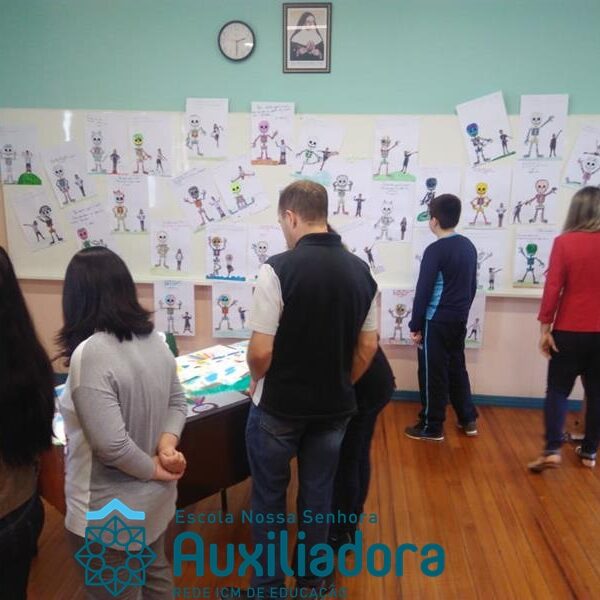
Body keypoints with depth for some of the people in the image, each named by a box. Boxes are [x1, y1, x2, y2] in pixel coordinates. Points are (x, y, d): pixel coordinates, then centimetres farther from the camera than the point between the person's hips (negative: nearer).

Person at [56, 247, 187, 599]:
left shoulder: (90, 354, -27)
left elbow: (111, 445, -29)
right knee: (156, 571, 29)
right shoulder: (154, 339, -3)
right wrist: (168, 443, -11)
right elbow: (178, 403, 5)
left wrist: (153, 467, -14)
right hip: (154, 497, 7)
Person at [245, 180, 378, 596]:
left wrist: (257, 383, 1)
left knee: (269, 498, 16)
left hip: (279, 406, -4)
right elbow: (368, 347, 2)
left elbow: (261, 351, -19)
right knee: (318, 496, 20)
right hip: (334, 408, 5)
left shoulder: (278, 268, -20)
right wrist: (339, 386, 15)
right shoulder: (361, 271, -3)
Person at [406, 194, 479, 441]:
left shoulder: (435, 250, -16)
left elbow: (423, 290, -15)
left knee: (433, 374, 3)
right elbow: (472, 286, 14)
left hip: (436, 321, -7)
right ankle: (468, 419, 28)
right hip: (459, 319, 7)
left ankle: (431, 427, 13)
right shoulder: (469, 246, 6)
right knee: (456, 368, 20)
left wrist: (415, 325, -9)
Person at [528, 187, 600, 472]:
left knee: (557, 390, 7)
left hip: (570, 331, -2)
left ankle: (552, 450, -2)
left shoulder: (564, 242, -9)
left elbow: (553, 287, -11)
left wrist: (544, 327, -5)